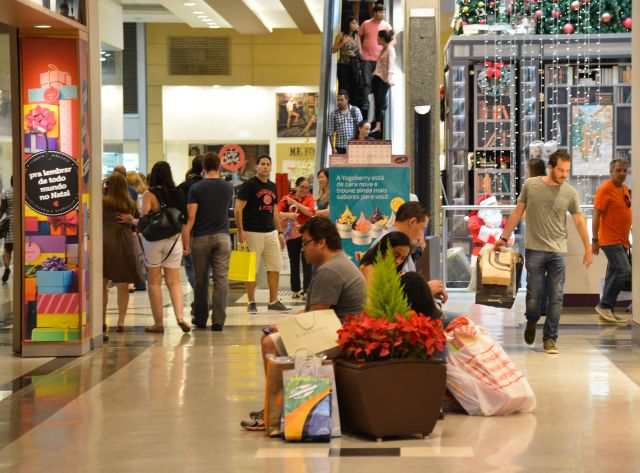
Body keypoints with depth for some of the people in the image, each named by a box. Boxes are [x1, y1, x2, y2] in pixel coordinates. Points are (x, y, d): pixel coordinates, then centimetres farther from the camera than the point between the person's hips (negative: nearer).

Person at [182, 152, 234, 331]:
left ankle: (200, 319, 19)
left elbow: (191, 217, -11)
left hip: (201, 238, -1)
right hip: (222, 237, 1)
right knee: (221, 279, -2)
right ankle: (218, 320, -10)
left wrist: (186, 242, -8)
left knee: (201, 280, 9)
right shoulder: (228, 187, 4)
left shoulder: (196, 188, -6)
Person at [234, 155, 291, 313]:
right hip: (253, 233, -7)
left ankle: (273, 302, 12)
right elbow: (238, 209, -11)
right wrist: (240, 231, -18)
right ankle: (251, 303, 6)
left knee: (275, 267, 5)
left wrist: (280, 232, 16)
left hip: (271, 232, 7)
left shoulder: (272, 187, 15)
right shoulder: (249, 185, -7)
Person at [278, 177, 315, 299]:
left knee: (307, 263, -5)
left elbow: (311, 212, -12)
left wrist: (295, 203, -14)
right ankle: (295, 290, 15)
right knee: (294, 264, 8)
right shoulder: (287, 198, 3)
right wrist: (288, 215, -24)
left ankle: (306, 289, -5)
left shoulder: (309, 198, 5)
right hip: (292, 234, 1)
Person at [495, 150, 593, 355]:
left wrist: (588, 249, 4)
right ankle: (531, 322, 32)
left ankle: (550, 339, 8)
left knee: (556, 297, -1)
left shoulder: (570, 192, 1)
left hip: (558, 251, 1)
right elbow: (517, 212, 8)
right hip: (535, 249, -1)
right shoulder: (530, 185, -1)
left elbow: (579, 221, 6)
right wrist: (504, 237, 9)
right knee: (534, 293, 2)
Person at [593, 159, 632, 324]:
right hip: (610, 240, -9)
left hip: (621, 241, 9)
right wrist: (595, 240, -17)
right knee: (624, 271, -17)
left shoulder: (625, 189, 14)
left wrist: (627, 240, 22)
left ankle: (608, 311, 15)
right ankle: (604, 305, -8)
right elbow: (596, 216, -13)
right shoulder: (605, 190, -12)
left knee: (614, 275, 10)